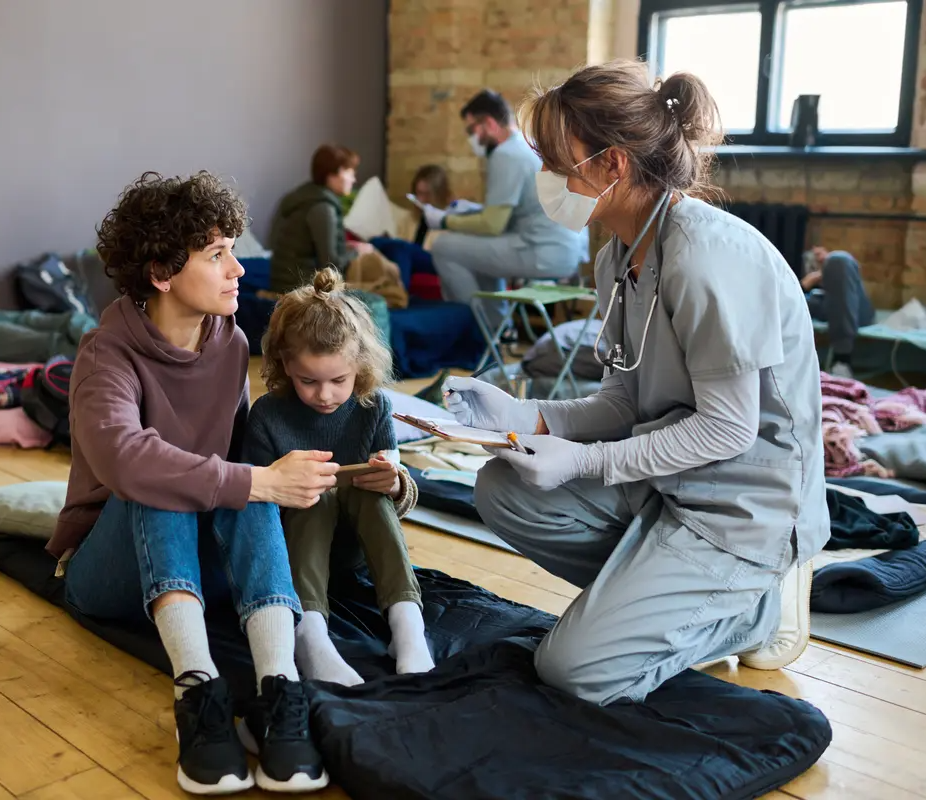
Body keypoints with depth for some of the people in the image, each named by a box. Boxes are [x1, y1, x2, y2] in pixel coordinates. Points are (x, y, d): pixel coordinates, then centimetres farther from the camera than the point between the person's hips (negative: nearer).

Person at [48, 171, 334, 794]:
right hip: (111, 568, -3)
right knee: (156, 479, -33)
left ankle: (280, 691, -42)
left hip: (207, 561, 4)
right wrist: (257, 483, -39)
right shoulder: (108, 354, -19)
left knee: (252, 481, -27)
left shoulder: (232, 344, -1)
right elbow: (121, 457, -39)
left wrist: (289, 473, -13)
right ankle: (197, 690, -43)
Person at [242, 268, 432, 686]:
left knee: (370, 491, -28)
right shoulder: (268, 416, -13)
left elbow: (404, 498, -5)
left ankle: (406, 621, -38)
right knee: (317, 496, -32)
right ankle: (309, 632, -51)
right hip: (297, 534, -1)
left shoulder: (373, 408, -8)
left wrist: (394, 483, -31)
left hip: (359, 535, 2)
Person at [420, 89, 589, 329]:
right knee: (479, 246, 29)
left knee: (444, 247, -6)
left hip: (548, 254, -10)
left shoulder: (506, 155, -12)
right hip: (570, 248, 10)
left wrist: (445, 221, 0)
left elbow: (492, 225, -15)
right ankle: (497, 323, 25)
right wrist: (473, 210, 26)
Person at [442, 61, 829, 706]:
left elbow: (729, 426, -21)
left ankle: (761, 604, 7)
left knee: (577, 667, -11)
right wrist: (521, 416, -6)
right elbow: (625, 406, 7)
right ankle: (658, 595, 8)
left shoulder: (707, 252, -24)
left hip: (745, 502, -9)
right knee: (504, 491, 0)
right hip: (666, 479, 9)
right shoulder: (618, 259, 4)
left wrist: (588, 461, -20)